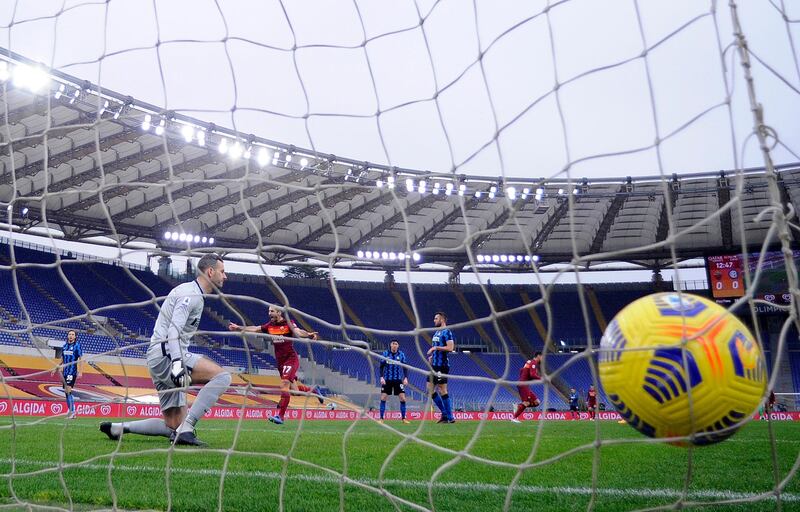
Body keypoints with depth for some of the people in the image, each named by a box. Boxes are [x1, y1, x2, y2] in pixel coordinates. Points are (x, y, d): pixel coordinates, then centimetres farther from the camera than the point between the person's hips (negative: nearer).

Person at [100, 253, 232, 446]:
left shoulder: (194, 294, 21)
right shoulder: (192, 294, -10)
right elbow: (174, 330, -22)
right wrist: (177, 363, -33)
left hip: (161, 358, 10)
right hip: (166, 354, -10)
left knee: (173, 426, 9)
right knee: (222, 376, -25)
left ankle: (117, 428, 11)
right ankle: (186, 430, -25)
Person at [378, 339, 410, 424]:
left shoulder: (401, 354, 0)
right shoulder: (385, 353, -3)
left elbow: (405, 367, 3)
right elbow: (381, 366, 1)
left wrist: (406, 378, -8)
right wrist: (381, 377, -10)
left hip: (398, 380, 1)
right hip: (387, 380, 0)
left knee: (403, 398, -6)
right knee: (383, 398, -6)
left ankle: (403, 418, 7)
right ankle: (381, 418, 4)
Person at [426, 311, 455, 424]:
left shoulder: (446, 332, -11)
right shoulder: (436, 332, 17)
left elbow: (450, 348, -21)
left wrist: (435, 348, -19)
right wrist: (432, 355, 11)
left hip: (442, 366, -10)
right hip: (434, 365, 10)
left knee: (442, 391, -5)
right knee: (430, 389, 9)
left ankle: (450, 417, 3)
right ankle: (445, 413, 15)